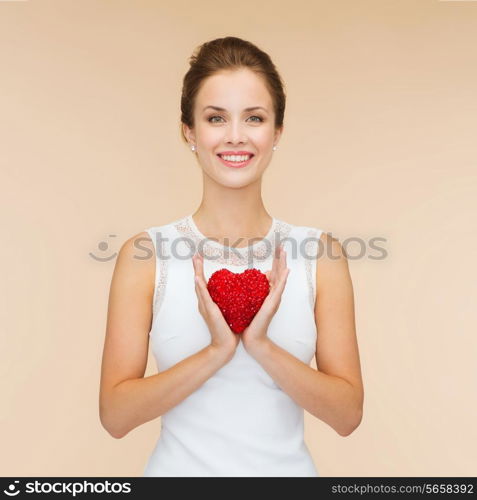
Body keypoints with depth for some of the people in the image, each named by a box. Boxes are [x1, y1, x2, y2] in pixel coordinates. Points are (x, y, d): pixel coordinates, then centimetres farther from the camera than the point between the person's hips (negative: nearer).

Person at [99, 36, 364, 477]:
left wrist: (261, 345, -23)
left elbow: (348, 415, -9)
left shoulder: (319, 255, -9)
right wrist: (217, 351, -24)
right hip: (180, 465, 0)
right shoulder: (145, 255, -12)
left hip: (287, 467, 1)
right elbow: (114, 416, -12)